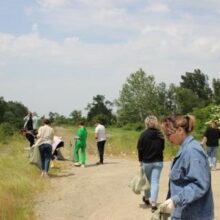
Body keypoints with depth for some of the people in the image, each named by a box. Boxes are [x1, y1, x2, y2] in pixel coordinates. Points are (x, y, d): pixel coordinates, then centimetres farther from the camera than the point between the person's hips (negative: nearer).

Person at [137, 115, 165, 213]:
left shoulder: (144, 134, -10)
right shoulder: (160, 134, -3)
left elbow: (140, 148, -6)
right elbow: (162, 147, 6)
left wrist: (140, 160, 5)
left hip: (146, 161, -1)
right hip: (158, 161, 1)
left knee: (147, 181, 18)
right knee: (155, 182, -1)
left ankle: (147, 198, 36)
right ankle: (153, 204, -7)